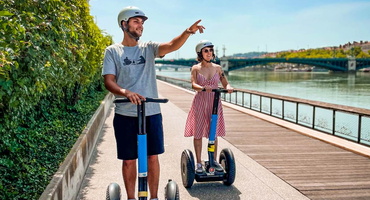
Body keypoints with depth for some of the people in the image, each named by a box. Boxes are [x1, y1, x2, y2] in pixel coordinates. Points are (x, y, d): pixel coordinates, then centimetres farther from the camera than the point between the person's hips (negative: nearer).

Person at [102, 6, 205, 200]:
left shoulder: (148, 48, 6)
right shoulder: (112, 51, 2)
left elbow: (171, 46, -11)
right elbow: (109, 81, -7)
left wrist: (187, 32, -31)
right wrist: (126, 92, -27)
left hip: (151, 113, 2)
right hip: (125, 115, -1)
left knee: (153, 157, 7)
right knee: (128, 160, 7)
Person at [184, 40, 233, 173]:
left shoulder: (217, 68, 7)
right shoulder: (196, 68, -1)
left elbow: (225, 83, 5)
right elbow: (193, 84, -15)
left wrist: (228, 87, -19)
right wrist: (203, 88, -35)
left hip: (214, 102, 2)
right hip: (200, 102, -2)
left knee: (214, 133, 7)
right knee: (198, 133, 1)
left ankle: (214, 161, 20)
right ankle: (199, 163, 12)